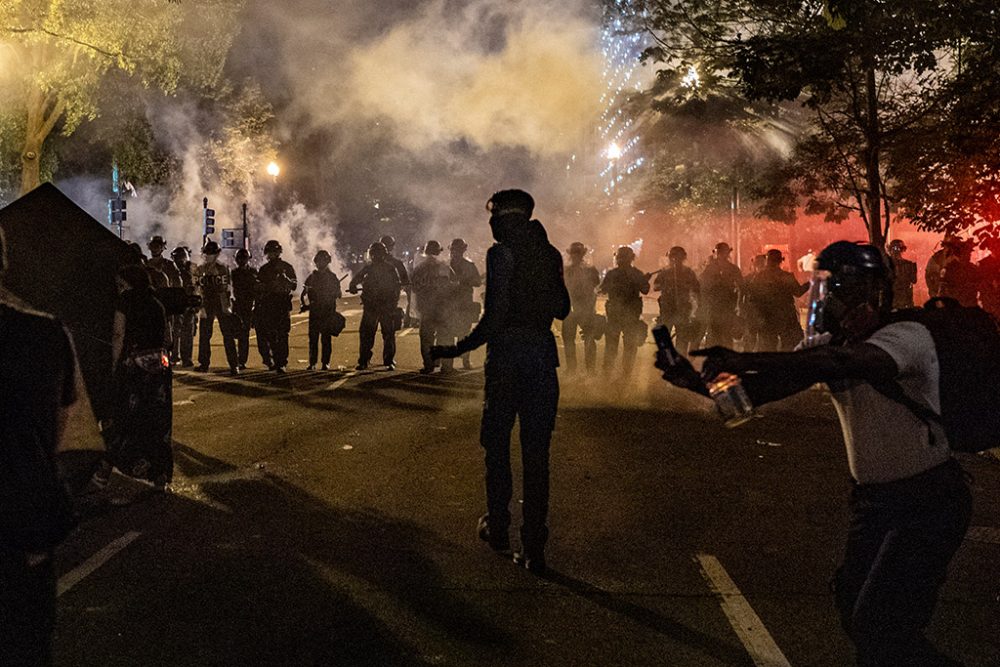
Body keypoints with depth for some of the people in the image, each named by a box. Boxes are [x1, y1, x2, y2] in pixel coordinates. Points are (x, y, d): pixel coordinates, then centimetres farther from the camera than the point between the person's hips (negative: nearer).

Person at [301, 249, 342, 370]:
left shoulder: (332, 277, 5)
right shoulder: (312, 277, 12)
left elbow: (337, 293, -1)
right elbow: (305, 293, 13)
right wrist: (306, 304, -6)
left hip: (328, 313, -2)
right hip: (314, 312, 2)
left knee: (326, 338, -2)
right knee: (313, 339, 0)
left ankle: (326, 363, 4)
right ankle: (312, 363, 3)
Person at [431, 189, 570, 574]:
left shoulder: (501, 254, -9)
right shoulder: (550, 254, 6)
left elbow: (495, 316, -16)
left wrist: (458, 349, -9)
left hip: (506, 353, -4)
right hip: (543, 355, 4)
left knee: (497, 444, 14)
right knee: (536, 451, 6)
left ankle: (498, 528, 23)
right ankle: (534, 548, 6)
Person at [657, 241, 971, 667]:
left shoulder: (909, 336, -21)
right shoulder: (830, 346, 2)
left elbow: (847, 364, -42)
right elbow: (757, 390, -8)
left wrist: (746, 359, -46)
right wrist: (694, 381, -25)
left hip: (928, 498, -8)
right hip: (872, 496, 8)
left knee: (879, 625, -12)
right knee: (854, 613, 12)